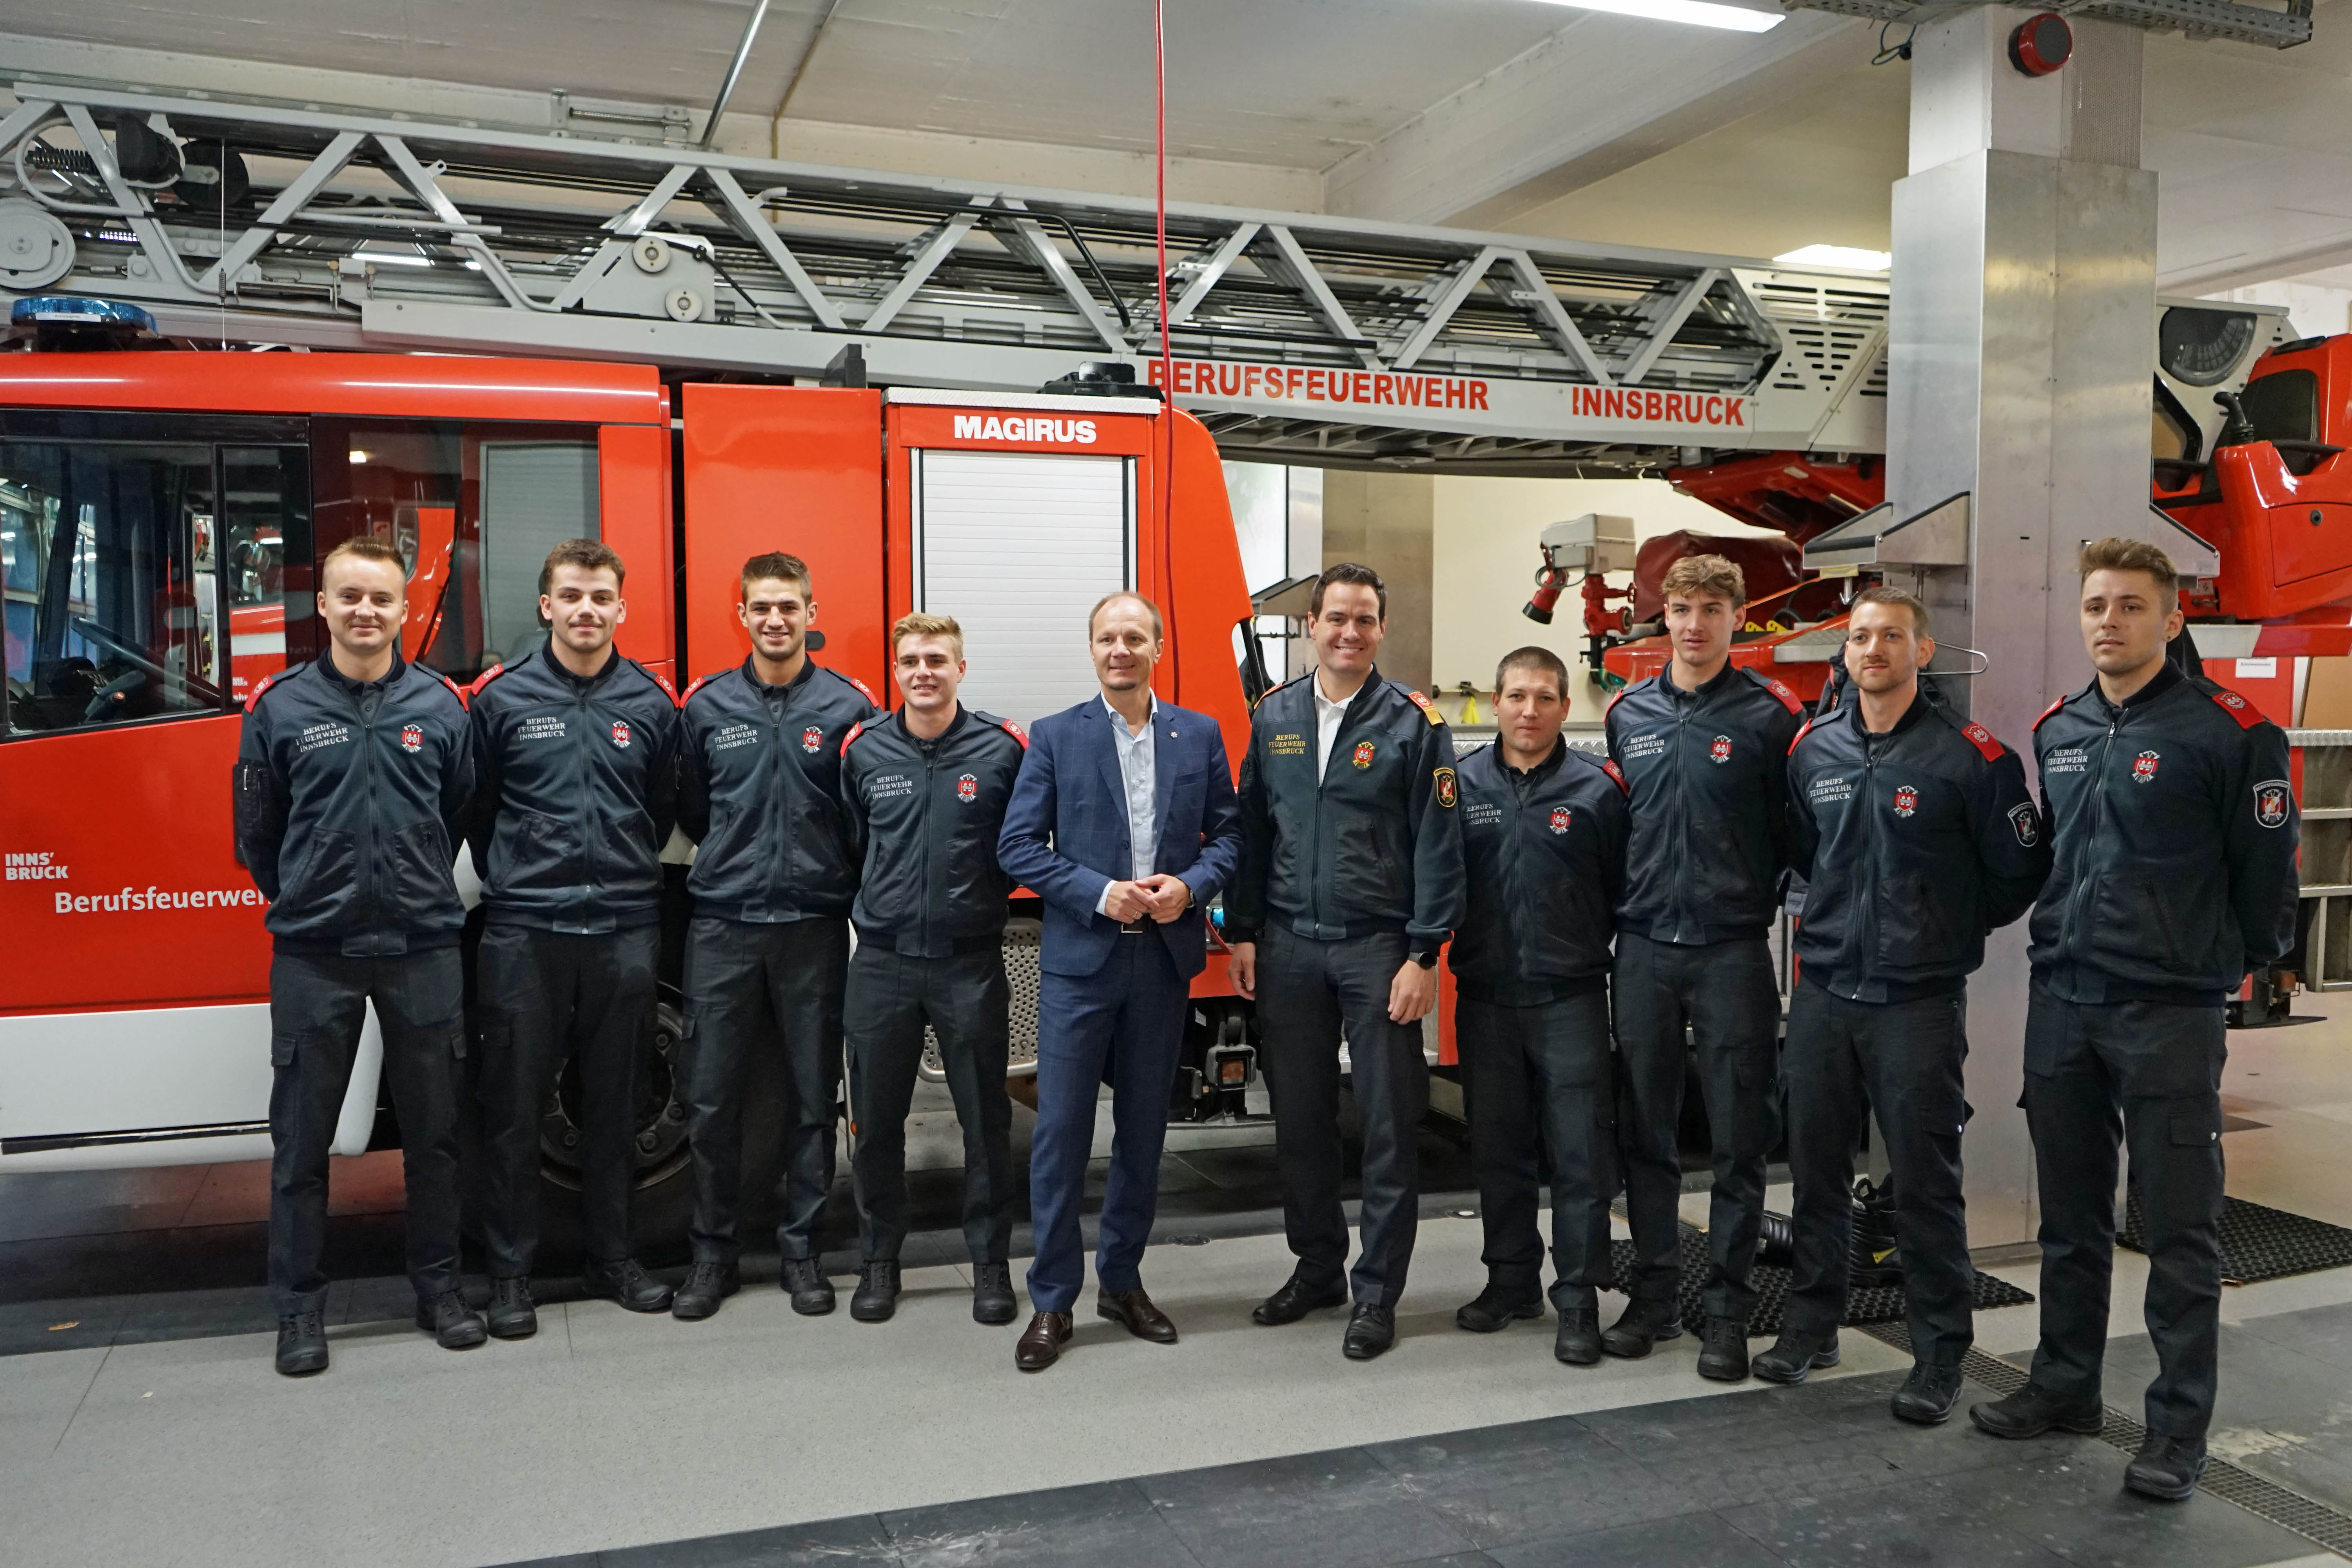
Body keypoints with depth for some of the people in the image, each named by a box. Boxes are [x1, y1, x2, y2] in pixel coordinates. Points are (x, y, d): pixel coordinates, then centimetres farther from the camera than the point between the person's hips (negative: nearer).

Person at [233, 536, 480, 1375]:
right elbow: (257, 832, 8)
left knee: (433, 1128, 10)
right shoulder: (280, 706, 1)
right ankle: (298, 1305, 20)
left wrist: (419, 891, 10)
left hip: (423, 949, 1)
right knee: (301, 1137, 6)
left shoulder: (441, 705, 3)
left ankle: (438, 1284, 24)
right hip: (313, 953, -1)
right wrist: (304, 898, 9)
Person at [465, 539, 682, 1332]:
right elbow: (475, 809, 8)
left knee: (614, 1105, 11)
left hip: (624, 930, 2)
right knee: (514, 1109, 3)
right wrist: (513, 883, 9)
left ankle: (611, 1257, 24)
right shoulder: (500, 698, 0)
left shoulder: (652, 702, 5)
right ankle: (510, 1272, 15)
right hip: (524, 933, -1)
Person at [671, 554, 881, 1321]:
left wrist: (827, 875, 1)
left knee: (812, 1097, 7)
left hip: (815, 927, -1)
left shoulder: (849, 706, 0)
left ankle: (802, 1250, 20)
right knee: (711, 1098, 3)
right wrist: (737, 862, 9)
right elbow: (688, 810, 13)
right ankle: (713, 1252, 17)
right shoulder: (706, 705, 5)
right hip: (723, 925, 1)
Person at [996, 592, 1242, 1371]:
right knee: (1061, 1130, -1)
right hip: (1080, 958, -2)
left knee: (1143, 1129, 12)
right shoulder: (1055, 737, 0)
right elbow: (1018, 846, -4)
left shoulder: (1200, 734, 6)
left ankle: (1122, 1280, 28)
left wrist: (1190, 886, -11)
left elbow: (1227, 833, 8)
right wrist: (1099, 893, -14)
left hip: (1166, 958, 3)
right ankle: (1053, 1300, 12)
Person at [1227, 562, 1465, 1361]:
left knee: (1388, 1125, 3)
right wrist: (1243, 933, 6)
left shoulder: (1414, 722, -4)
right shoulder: (1274, 715, 7)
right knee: (1299, 1118, 12)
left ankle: (1377, 1293, 15)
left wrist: (1423, 956, -11)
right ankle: (1317, 1266, 29)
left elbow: (1437, 846, -6)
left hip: (1378, 949, -3)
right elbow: (1252, 830, 10)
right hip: (1289, 945, 4)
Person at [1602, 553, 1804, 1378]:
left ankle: (1727, 1312, 14)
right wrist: (1614, 911, 12)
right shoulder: (1629, 712, 9)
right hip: (1644, 947, 4)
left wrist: (1776, 905, -7)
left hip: (1733, 951, -3)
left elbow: (1798, 832, -1)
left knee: (1738, 1142, 2)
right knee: (1645, 1136, 10)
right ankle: (1654, 1294, 23)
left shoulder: (1769, 713, -3)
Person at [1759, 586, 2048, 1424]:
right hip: (1823, 992, 5)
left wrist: (1948, 930, 6)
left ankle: (1940, 1354, 16)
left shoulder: (1970, 755, -9)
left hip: (1920, 1001, -4)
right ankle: (1811, 1325, 27)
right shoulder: (1813, 748, 6)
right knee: (1815, 1166, 12)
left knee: (1925, 1181, 2)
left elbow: (2020, 873, -1)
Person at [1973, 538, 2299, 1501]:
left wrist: (2237, 957, 4)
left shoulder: (2227, 730, -10)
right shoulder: (2056, 731, 9)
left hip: (2170, 1013, -6)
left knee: (2179, 1231, 1)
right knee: (2070, 1217, 16)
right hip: (2062, 1001, 6)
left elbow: (2266, 868, -6)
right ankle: (2066, 1386, 29)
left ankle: (2178, 1428, 12)